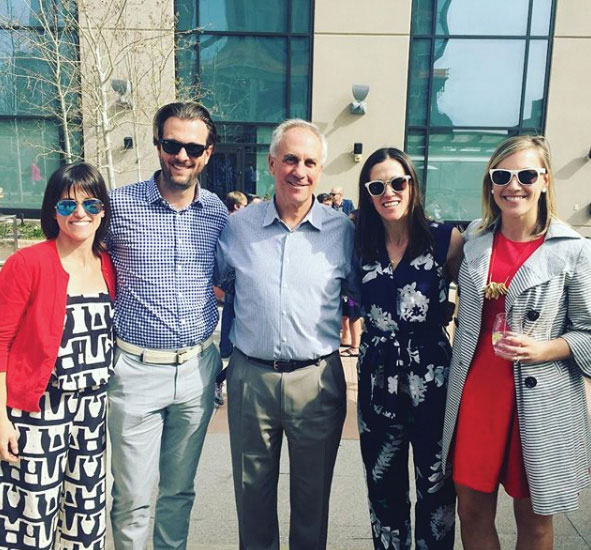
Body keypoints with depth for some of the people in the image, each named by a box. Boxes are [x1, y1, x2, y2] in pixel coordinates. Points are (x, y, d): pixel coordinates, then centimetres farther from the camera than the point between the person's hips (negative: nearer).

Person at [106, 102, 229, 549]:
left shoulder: (218, 212, 2)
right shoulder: (120, 204, -7)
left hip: (198, 370, 3)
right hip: (136, 370, -2)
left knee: (180, 491, 19)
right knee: (133, 499, 9)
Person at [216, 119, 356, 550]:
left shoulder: (342, 230, -3)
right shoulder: (239, 226, 0)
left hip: (317, 379, -1)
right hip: (250, 376, 1)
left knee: (312, 493, 18)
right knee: (253, 491, 19)